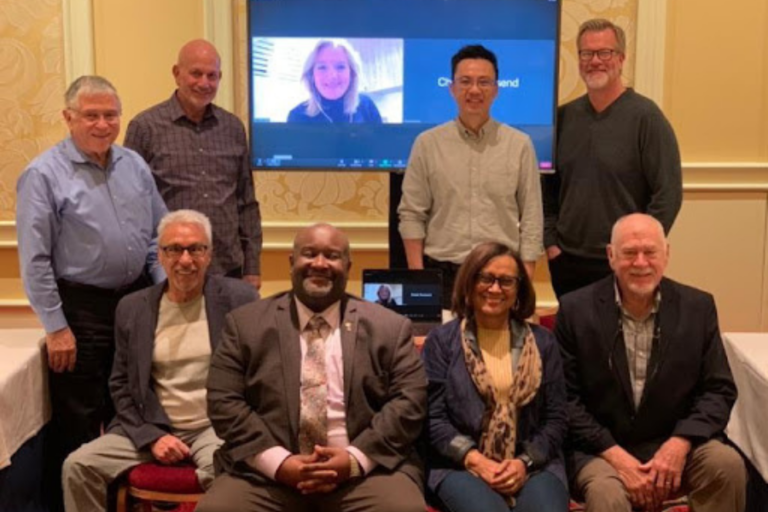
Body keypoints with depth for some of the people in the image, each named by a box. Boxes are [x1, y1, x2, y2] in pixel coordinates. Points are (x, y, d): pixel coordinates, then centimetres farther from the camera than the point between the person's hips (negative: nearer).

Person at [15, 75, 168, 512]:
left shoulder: (135, 165, 6)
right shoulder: (44, 174, -11)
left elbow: (158, 236, 12)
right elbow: (35, 260, -12)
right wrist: (56, 327, -12)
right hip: (81, 309, -5)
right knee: (78, 425, 5)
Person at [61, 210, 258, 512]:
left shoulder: (239, 299, -1)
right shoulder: (132, 309, 7)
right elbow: (120, 385, 11)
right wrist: (150, 436, -3)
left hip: (218, 427, -3)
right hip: (152, 429, 4)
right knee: (78, 465, -12)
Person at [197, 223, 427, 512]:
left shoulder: (390, 328, 9)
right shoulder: (246, 324, 9)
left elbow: (410, 400, 2)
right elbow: (224, 402, 2)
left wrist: (355, 458, -11)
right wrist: (278, 461, -11)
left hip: (366, 468, 0)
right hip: (268, 470, 0)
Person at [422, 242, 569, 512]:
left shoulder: (542, 342, 13)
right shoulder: (442, 340, 7)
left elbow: (556, 417, 9)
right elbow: (433, 418, 1)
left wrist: (525, 462, -7)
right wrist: (476, 460, -12)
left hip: (533, 464, 2)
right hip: (461, 465, -2)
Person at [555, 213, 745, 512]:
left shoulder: (698, 307, 0)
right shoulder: (576, 310, -6)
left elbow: (719, 389, 2)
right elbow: (565, 398, -5)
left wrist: (680, 443, -15)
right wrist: (616, 455, -15)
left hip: (675, 444, 3)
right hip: (601, 449, -3)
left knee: (728, 464, -24)